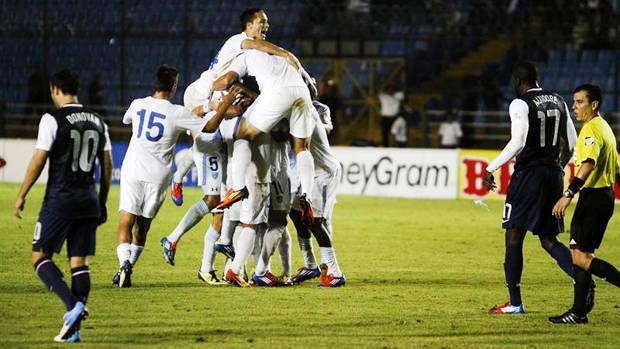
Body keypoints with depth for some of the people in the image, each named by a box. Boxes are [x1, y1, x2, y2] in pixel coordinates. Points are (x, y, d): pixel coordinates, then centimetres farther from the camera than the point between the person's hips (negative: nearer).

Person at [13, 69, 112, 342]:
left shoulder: (52, 119, -8)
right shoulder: (97, 121, 11)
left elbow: (39, 160, -10)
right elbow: (107, 166, 13)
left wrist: (21, 196, -1)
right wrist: (102, 203, 20)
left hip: (59, 200, -6)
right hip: (88, 201, 6)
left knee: (40, 257, 2)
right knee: (79, 262, 6)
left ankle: (72, 305, -19)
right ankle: (73, 329, 2)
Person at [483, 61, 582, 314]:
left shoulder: (520, 104, -9)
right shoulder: (557, 101, 13)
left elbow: (518, 142, -20)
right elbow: (572, 142, 16)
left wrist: (491, 169, -14)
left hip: (529, 173, -7)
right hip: (553, 175, 7)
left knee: (514, 236, 1)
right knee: (548, 239, 11)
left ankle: (515, 303, 0)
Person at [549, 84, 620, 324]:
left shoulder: (591, 129, -14)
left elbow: (588, 164, -28)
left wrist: (569, 194, -34)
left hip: (593, 196, -10)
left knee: (581, 257, -11)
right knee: (579, 254, 10)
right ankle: (579, 311, 11)